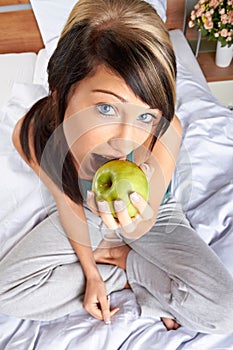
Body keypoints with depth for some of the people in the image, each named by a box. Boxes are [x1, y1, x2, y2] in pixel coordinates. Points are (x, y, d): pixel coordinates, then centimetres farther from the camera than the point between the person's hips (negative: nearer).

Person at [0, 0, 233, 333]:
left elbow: (143, 227, -23)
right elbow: (67, 203, -11)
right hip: (87, 215, 2)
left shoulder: (165, 133, -35)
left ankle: (121, 257, 3)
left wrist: (136, 226, -49)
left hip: (151, 213, -1)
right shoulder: (31, 134, -29)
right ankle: (133, 274, -1)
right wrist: (90, 271, -5)